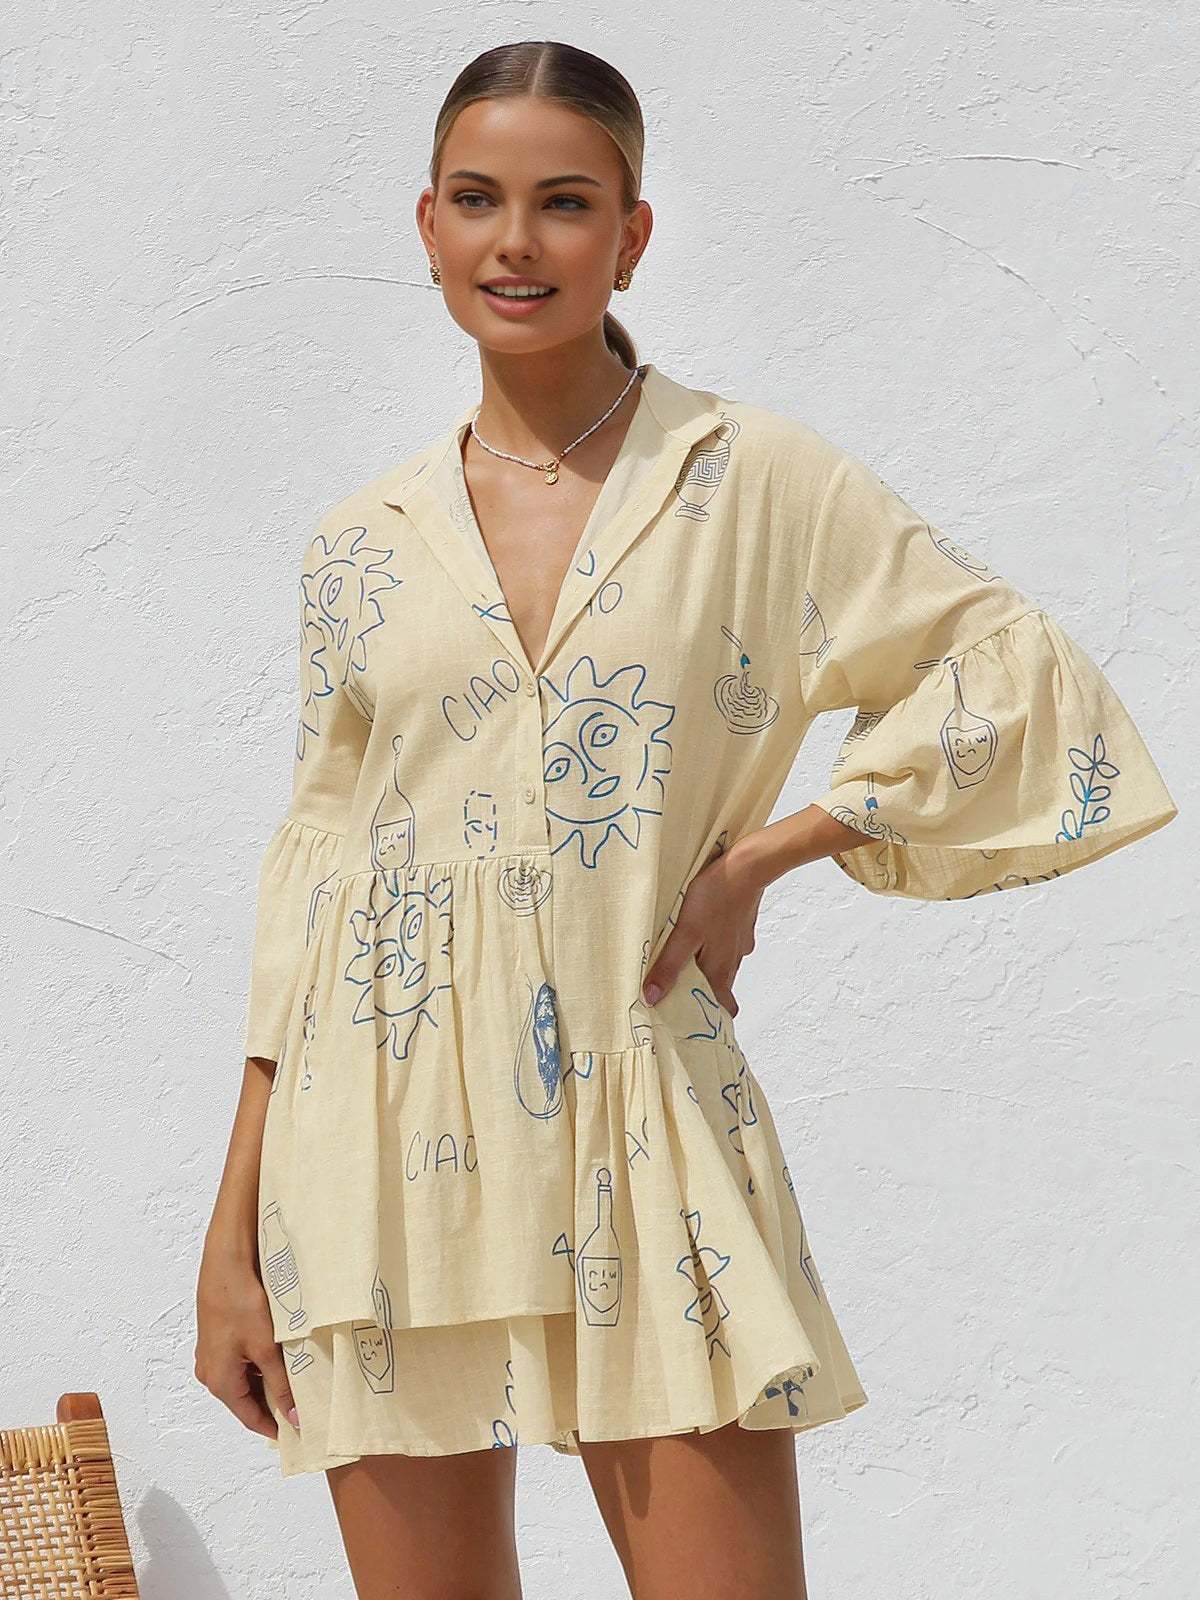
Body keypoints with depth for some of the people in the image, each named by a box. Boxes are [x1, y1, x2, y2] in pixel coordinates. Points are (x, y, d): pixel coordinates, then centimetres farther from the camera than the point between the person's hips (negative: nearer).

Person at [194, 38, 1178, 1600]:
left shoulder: (754, 478, 1)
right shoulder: (362, 545, 7)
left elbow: (1012, 672, 1)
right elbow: (310, 882, 9)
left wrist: (765, 852, -7)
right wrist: (233, 1237, 6)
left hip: (641, 1127, -2)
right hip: (385, 1137, 2)